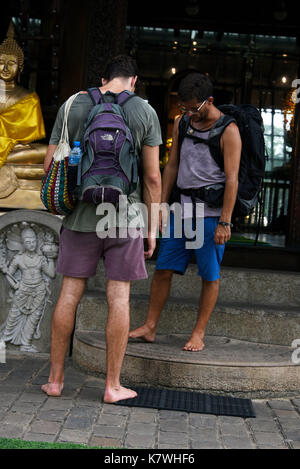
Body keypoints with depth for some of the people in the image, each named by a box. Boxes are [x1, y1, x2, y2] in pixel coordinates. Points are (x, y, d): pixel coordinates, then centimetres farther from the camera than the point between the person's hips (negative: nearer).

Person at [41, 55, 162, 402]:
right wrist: (152, 227, 4)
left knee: (70, 293, 7)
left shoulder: (72, 107, 3)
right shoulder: (144, 112, -1)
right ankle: (113, 386, 8)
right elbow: (152, 176, -3)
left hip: (81, 216, 2)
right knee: (119, 297, 3)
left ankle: (55, 379, 14)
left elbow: (51, 165, 2)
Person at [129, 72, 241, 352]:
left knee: (210, 276, 2)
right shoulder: (181, 124, 11)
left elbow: (232, 179, -11)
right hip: (181, 211, 5)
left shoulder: (228, 131, -7)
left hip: (211, 214, -5)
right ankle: (150, 327, 13)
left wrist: (224, 222, -14)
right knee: (163, 269, 4)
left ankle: (198, 334, 12)